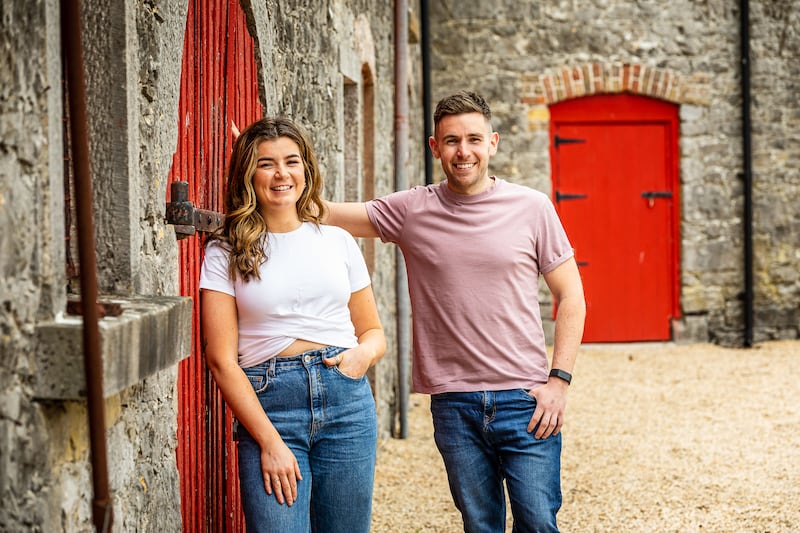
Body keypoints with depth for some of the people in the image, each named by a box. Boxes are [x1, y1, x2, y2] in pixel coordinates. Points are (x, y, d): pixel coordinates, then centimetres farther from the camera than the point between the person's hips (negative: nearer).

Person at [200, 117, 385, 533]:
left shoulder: (337, 242, 11)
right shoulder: (225, 253, 2)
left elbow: (373, 331, 19)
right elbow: (221, 359, -4)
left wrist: (365, 352, -6)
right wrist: (270, 442, -11)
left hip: (346, 403, 3)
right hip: (267, 406, -3)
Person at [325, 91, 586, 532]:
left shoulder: (531, 207, 0)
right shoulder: (411, 211, 3)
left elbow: (570, 297, 4)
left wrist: (559, 379, -5)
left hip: (524, 398, -1)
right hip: (454, 405, 1)